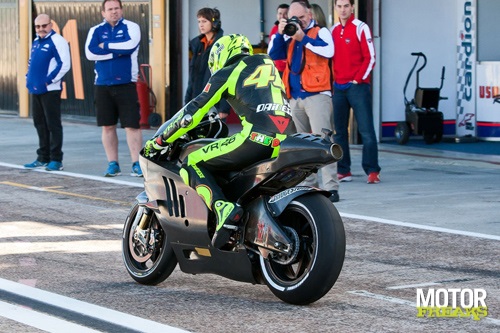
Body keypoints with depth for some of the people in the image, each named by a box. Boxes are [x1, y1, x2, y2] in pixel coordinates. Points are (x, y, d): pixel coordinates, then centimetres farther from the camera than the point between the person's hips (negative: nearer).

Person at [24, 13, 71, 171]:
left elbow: (65, 64, -17)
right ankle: (43, 158, 20)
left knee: (53, 124, -5)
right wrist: (29, 78, 14)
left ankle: (56, 160, -2)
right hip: (35, 90, 9)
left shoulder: (57, 41, -10)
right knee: (40, 124, 12)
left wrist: (49, 80, -15)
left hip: (50, 90, -8)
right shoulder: (36, 42, 16)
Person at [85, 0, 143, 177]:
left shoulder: (131, 27, 3)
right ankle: (113, 164, 14)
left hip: (126, 84, -3)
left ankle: (136, 164, -4)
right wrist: (117, 51, -11)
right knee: (107, 126, 6)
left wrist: (106, 46, -7)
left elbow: (130, 46, -17)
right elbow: (90, 53, -7)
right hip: (102, 85, 3)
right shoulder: (96, 30, 9)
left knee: (132, 125, -7)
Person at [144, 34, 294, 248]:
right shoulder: (268, 64, 30)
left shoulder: (226, 73, 13)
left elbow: (194, 111, 10)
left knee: (192, 164, 3)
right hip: (286, 143, 7)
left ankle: (223, 209, -21)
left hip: (257, 138, -7)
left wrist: (160, 141, 19)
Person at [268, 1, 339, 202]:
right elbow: (274, 55, 9)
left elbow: (328, 51, -17)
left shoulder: (320, 32, 2)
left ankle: (331, 187, -18)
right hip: (295, 97, 6)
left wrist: (303, 38, -18)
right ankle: (308, 184, 18)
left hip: (317, 95, -6)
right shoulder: (289, 36, 18)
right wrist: (280, 34, -4)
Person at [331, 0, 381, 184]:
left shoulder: (360, 28, -4)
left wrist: (357, 80, -10)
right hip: (338, 87, 6)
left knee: (366, 130, -8)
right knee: (340, 131, 7)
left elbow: (370, 57, -7)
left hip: (357, 86, -6)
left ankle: (372, 170, -8)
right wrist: (333, 79, 8)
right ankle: (344, 171, 12)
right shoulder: (333, 30, 13)